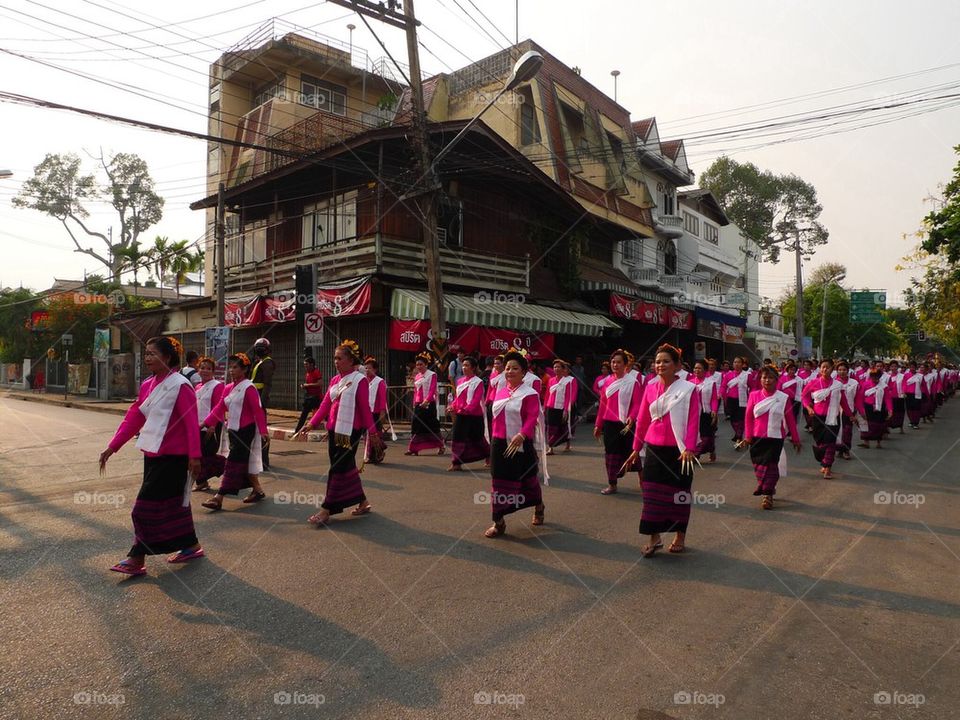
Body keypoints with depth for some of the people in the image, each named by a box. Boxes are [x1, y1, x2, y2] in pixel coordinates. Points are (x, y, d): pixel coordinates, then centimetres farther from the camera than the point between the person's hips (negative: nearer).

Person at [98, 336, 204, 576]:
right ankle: (191, 546, 29)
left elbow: (192, 423, -18)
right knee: (172, 502, 16)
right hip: (152, 454, 8)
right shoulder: (147, 385, 9)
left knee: (149, 505, -3)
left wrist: (194, 455, -21)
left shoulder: (180, 386, -15)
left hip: (172, 457, -8)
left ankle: (137, 559, 8)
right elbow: (133, 418, 10)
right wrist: (112, 447, 6)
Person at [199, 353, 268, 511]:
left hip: (245, 430, -8)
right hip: (233, 430, 8)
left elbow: (258, 411, -16)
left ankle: (219, 498, -6)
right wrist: (205, 423, 2)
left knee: (234, 462, -6)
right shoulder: (228, 388, 10)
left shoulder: (249, 388, -13)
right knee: (243, 461, 14)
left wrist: (263, 431, -19)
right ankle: (257, 490, 28)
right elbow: (219, 408, 9)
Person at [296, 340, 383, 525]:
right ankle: (363, 502, 27)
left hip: (351, 431, -7)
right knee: (347, 467, 13)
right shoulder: (335, 380, 11)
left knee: (339, 468, -4)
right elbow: (325, 404, 8)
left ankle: (326, 510, 1)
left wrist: (372, 432, -9)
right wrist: (312, 424, -1)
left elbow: (365, 408, -10)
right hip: (334, 430, 7)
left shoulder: (360, 380, -9)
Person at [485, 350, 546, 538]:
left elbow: (532, 418, -22)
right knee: (499, 482, 5)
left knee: (527, 480, 13)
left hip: (520, 445, -5)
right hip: (499, 444, 5)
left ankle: (539, 507, 41)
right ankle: (498, 522, 12)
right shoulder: (501, 391, 9)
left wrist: (521, 435, -37)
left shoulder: (530, 394, -11)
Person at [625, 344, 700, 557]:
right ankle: (654, 539, 11)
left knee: (679, 493, 9)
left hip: (678, 450, -3)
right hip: (654, 449, 3)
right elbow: (642, 420, 10)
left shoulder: (688, 389, -6)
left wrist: (689, 448, -20)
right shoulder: (650, 388, 6)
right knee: (652, 493, 2)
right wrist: (636, 448, 12)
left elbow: (693, 421, -10)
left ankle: (680, 537, 26)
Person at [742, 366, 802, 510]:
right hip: (757, 438, 2)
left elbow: (791, 420, 3)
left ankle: (767, 494, 6)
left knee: (770, 465, -5)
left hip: (775, 438, -2)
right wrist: (748, 436, 2)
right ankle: (768, 491, 29)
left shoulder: (784, 398, -3)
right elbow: (749, 417, 5)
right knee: (758, 465, 8)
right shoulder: (754, 395, 0)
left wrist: (795, 439, 7)